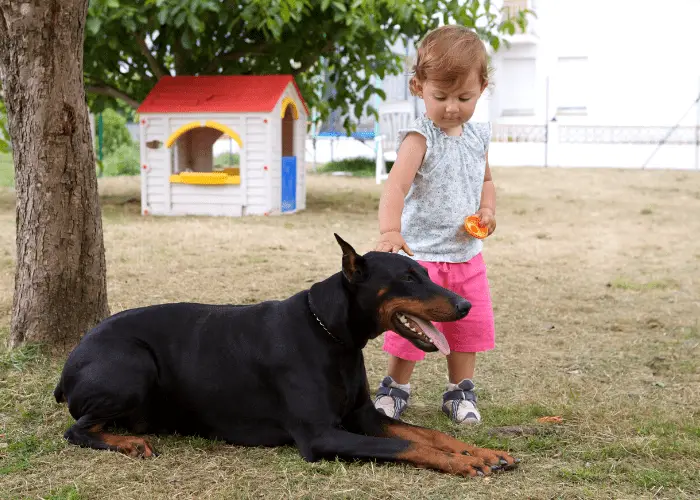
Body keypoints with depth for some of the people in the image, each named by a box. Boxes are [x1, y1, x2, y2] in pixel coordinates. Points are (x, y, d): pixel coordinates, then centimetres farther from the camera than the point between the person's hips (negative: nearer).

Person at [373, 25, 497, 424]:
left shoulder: (479, 136, 2)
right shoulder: (420, 138, -19)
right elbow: (396, 185, -33)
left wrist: (487, 210, -2)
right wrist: (390, 231, -51)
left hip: (467, 254, 6)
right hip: (421, 253, -6)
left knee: (470, 324, 12)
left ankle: (460, 391, 29)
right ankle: (397, 388, 22)